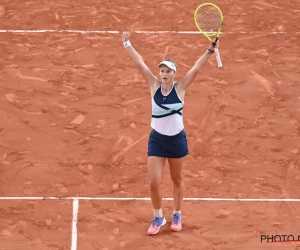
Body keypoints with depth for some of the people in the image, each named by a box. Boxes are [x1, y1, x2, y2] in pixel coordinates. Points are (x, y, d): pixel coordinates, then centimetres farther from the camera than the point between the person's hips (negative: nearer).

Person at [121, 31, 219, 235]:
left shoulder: (180, 88, -10)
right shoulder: (154, 85, -6)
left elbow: (196, 68, -18)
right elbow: (140, 63, -6)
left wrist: (210, 50, -28)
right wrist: (127, 44, -6)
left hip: (177, 139, -1)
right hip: (157, 139, 1)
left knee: (177, 180, 15)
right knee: (154, 182, -3)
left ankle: (177, 215, 35)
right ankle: (158, 217, 19)